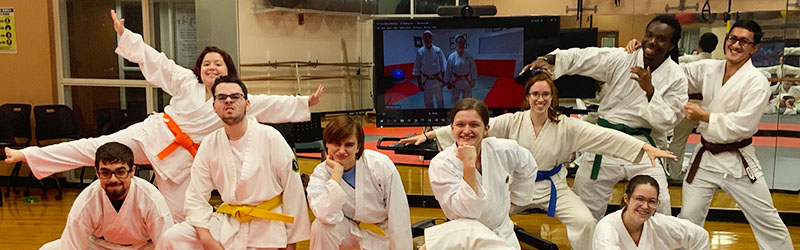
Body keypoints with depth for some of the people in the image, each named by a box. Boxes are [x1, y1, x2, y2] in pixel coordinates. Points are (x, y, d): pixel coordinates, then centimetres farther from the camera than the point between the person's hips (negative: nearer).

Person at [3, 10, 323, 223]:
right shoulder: (186, 81, 0)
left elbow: (274, 106, -3)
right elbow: (154, 60, 0)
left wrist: (305, 104, -11)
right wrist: (125, 34, -5)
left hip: (183, 160, 1)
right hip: (152, 136, -1)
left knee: (174, 220, 4)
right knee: (96, 148, -10)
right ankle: (26, 155, -4)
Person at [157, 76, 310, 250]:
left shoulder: (270, 137, -12)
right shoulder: (209, 144, -2)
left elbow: (293, 191, -7)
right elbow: (196, 197, 3)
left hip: (266, 228, -3)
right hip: (228, 223, 3)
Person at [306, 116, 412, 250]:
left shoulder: (381, 165, -23)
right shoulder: (321, 173, -17)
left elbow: (399, 218, -16)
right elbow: (326, 216, -34)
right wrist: (337, 171, -33)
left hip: (379, 233, 0)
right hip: (349, 230, 1)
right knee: (320, 227, -28)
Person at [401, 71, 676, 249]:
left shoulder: (566, 126, -10)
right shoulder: (512, 122, -10)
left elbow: (605, 136, -17)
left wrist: (647, 147, -26)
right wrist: (428, 134, -20)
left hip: (552, 187, 0)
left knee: (585, 222, -18)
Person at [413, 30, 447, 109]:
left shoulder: (438, 50, -5)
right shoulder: (419, 52, -5)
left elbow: (443, 67, 1)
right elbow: (417, 71, -1)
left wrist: (443, 80, -1)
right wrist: (419, 84, -2)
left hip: (437, 80, 0)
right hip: (426, 81, 0)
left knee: (440, 100, 13)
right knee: (428, 102, 8)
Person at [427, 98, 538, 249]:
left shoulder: (503, 150, -11)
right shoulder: (440, 164, -22)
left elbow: (528, 167, 12)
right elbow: (466, 210, -30)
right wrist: (469, 165, -36)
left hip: (504, 236, 1)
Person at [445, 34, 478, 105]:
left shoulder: (469, 56, -6)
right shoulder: (452, 56, -8)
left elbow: (473, 69, 1)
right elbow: (448, 70, -1)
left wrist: (473, 80, 1)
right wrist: (448, 82, 1)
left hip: (467, 82, 1)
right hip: (455, 82, 0)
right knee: (454, 100, 8)